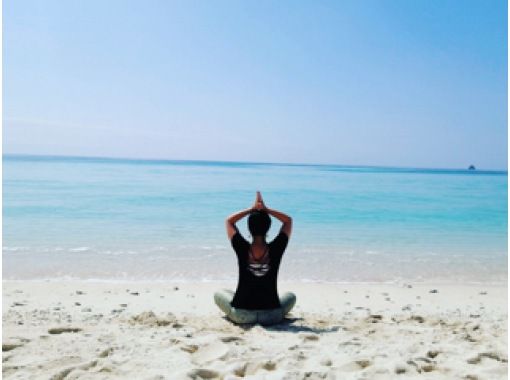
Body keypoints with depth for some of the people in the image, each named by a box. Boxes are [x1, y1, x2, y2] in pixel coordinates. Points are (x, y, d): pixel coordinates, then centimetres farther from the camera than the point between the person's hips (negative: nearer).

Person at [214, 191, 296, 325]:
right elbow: (288, 220, 5)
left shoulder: (242, 249, -12)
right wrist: (266, 210, -2)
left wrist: (252, 209, 1)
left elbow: (229, 221, 5)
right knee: (291, 296, 31)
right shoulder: (276, 249, -11)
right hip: (272, 316, 1)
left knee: (219, 294, 27)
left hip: (241, 315, -1)